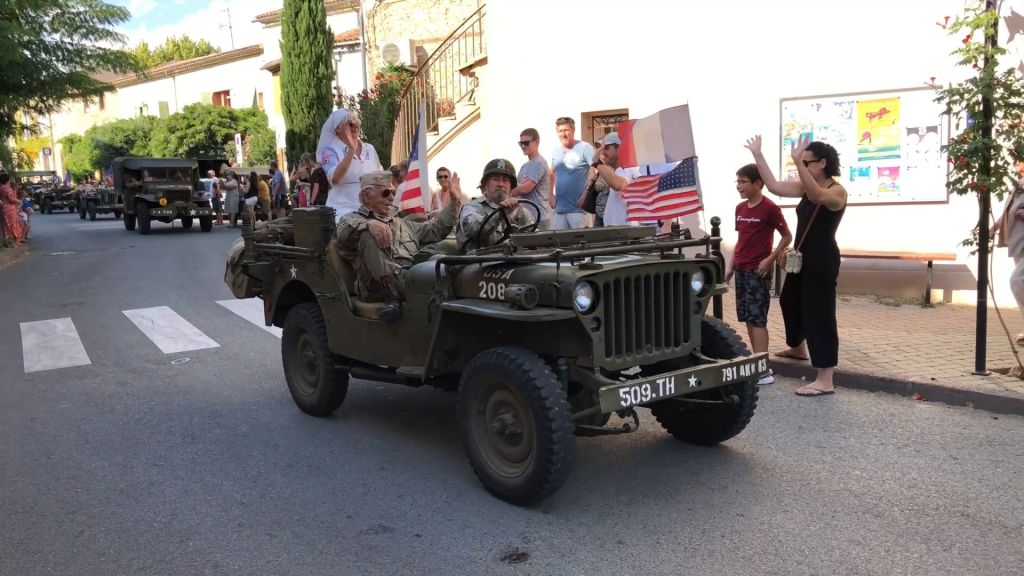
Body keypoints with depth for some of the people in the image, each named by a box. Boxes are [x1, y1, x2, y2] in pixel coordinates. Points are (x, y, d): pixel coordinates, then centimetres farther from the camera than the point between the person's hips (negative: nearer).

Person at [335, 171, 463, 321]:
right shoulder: (352, 219, 15)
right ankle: (393, 299, -35)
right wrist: (369, 224, -28)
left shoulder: (402, 223, 34)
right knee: (369, 236, -29)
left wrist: (454, 202, 18)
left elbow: (435, 229, 28)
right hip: (380, 285, -4)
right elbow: (343, 234, -9)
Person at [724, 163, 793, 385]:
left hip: (758, 271, -7)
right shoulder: (740, 208, 10)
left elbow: (787, 237, -6)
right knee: (747, 318, 10)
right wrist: (731, 266, 12)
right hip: (741, 270, 8)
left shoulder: (769, 208, -11)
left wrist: (770, 259, -15)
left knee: (757, 319, -8)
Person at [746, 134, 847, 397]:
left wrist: (797, 162, -49)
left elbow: (817, 196, -39)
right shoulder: (804, 187, 7)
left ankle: (825, 381, -7)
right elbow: (773, 186, 1)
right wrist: (758, 155, -3)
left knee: (819, 315, -10)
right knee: (789, 301, 26)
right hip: (803, 257, 9)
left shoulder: (837, 191, -16)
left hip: (822, 260, -9)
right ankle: (798, 347, 53)